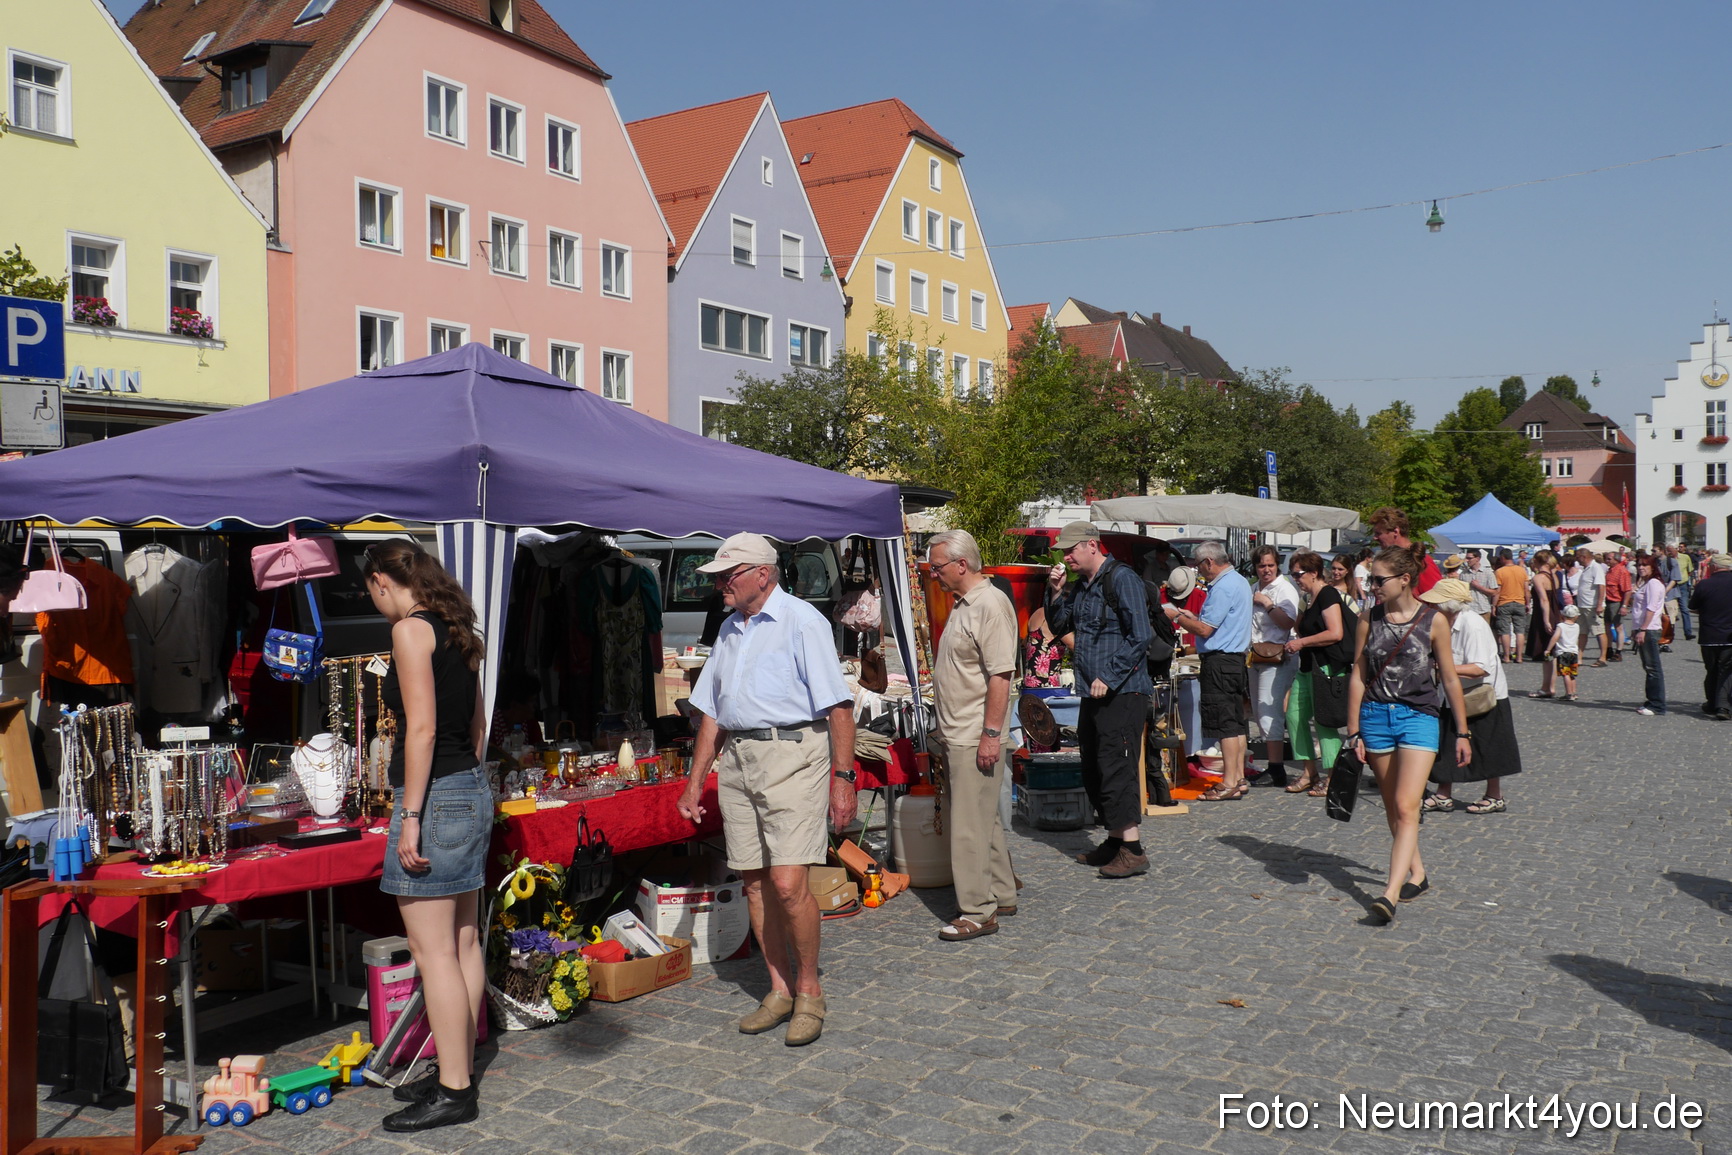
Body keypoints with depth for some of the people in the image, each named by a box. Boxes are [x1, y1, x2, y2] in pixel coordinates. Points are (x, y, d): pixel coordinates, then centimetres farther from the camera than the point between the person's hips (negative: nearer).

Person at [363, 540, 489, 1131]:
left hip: (436, 795, -9)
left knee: (433, 950, -2)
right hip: (473, 789, 9)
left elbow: (422, 728, -19)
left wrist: (411, 815, -18)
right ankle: (458, 1071, 24)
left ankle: (453, 1092, 5)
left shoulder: (411, 629, -12)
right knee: (462, 941, 14)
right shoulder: (457, 631, 14)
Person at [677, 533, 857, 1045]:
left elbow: (838, 706, -9)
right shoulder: (729, 629, 19)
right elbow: (712, 711, 22)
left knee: (788, 883, -12)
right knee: (754, 882, 8)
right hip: (737, 760, 7)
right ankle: (780, 989, 22)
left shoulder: (802, 620, -4)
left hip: (792, 756, -7)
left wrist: (843, 777, -15)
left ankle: (809, 989, 8)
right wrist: (695, 782, 18)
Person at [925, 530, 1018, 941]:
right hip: (956, 736, 10)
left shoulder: (991, 605, -16)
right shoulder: (963, 604, 15)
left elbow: (1000, 675, -21)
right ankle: (1001, 895, 28)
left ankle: (978, 911, 4)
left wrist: (991, 733, -23)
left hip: (976, 739, -10)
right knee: (981, 819, 17)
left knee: (970, 825, -5)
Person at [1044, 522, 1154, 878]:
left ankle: (1133, 851, -6)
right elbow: (1060, 625, 22)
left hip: (1121, 693, -9)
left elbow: (1140, 636, -17)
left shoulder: (1121, 578, -12)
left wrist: (1109, 678, -19)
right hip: (1093, 693, 9)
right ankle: (1115, 840, 24)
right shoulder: (1081, 586, 15)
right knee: (1093, 771, 13)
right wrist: (1056, 592, 6)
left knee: (1115, 768, -11)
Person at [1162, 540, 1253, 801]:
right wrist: (1192, 616, 17)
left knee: (1225, 723, -7)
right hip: (1235, 659, 11)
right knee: (1236, 721, 12)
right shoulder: (1240, 582, 16)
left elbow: (1205, 630, -19)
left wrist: (1177, 616, -8)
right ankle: (1239, 778, 17)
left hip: (1219, 662, -11)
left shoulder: (1222, 588, -17)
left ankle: (1229, 783, -4)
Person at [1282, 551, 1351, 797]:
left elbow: (1335, 633, -21)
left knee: (1323, 720, -6)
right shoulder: (1311, 599, 17)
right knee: (1295, 714, 6)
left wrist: (1301, 642, -16)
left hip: (1327, 667, -10)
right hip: (1308, 667, 10)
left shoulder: (1328, 595, -12)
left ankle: (1332, 777, 3)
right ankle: (1310, 772, 14)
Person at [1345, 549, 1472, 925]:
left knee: (1406, 808, -14)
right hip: (1376, 716, 4)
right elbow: (1358, 676, 5)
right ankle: (1417, 873, 31)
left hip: (1418, 717, -3)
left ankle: (1391, 892, -19)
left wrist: (1462, 732, 6)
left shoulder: (1434, 620, -4)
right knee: (1392, 808, 12)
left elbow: (1450, 678, 3)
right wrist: (1354, 731, 2)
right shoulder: (1369, 620, 3)